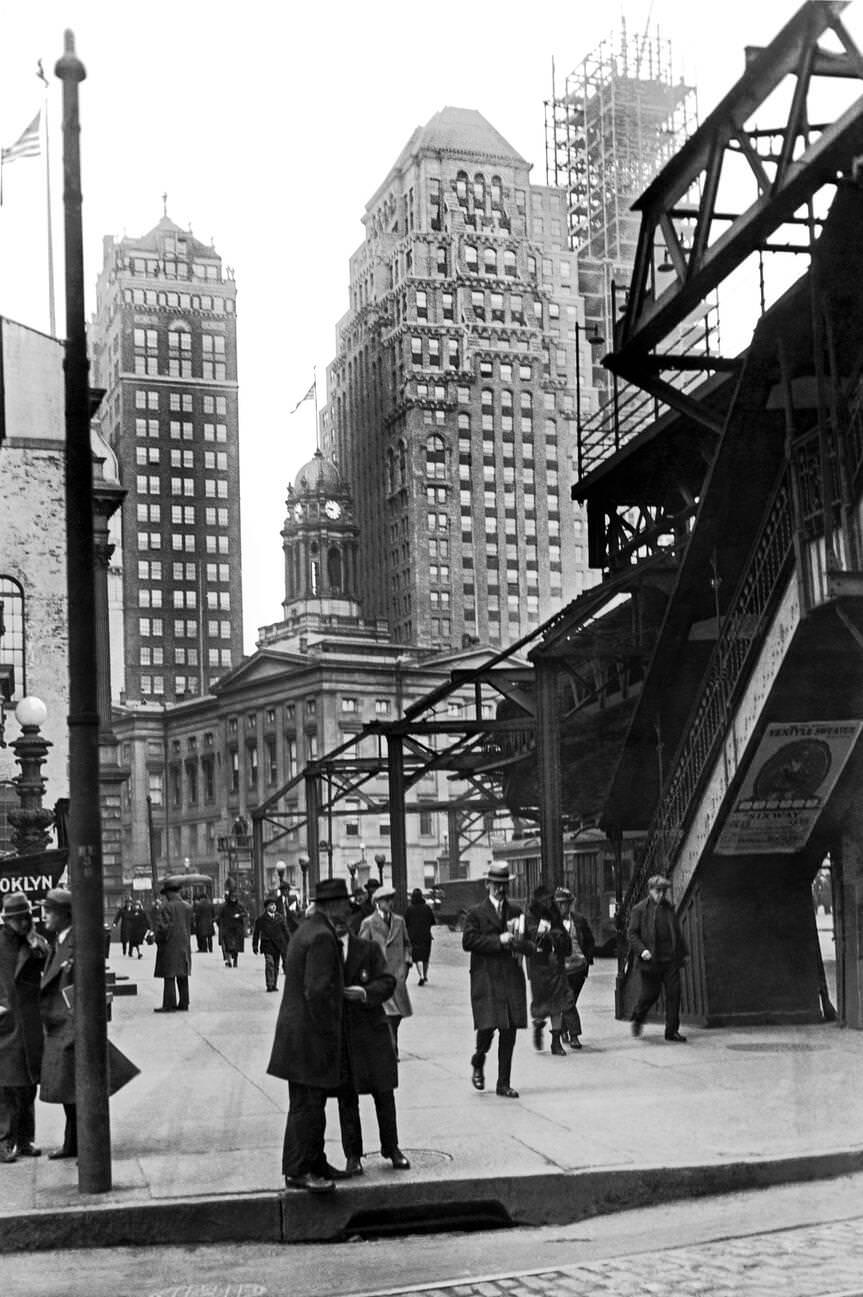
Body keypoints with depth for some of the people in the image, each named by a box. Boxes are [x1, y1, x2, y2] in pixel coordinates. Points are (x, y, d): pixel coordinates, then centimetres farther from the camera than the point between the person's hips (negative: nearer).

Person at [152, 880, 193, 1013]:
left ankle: (169, 1005, -5)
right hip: (184, 945, 7)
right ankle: (183, 1003, 15)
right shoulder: (187, 906, 8)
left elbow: (163, 927, -15)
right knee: (182, 976, 12)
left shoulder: (166, 907, -14)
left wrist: (158, 938, 0)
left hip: (169, 946, -7)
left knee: (169, 977, -4)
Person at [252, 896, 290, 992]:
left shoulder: (279, 917, 8)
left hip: (279, 944, 3)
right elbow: (256, 933, 4)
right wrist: (255, 946, 3)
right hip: (267, 943, -3)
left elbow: (285, 931, 11)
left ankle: (274, 985, 17)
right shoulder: (261, 919, -1)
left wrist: (288, 943, 7)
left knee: (276, 966, 8)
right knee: (269, 964, -16)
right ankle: (269, 985, -15)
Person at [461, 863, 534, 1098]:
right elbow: (468, 941, -9)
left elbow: (529, 946, 17)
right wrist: (499, 941, -13)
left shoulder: (516, 912, 16)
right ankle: (478, 1063, 20)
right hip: (485, 979, -3)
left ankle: (504, 1084, 9)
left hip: (512, 979, 4)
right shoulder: (476, 913, 4)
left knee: (509, 1032, 2)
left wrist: (519, 942, -6)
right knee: (487, 1026, -11)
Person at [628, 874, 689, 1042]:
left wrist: (683, 953, 21)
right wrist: (641, 950, -17)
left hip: (670, 959, 4)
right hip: (651, 960, -4)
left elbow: (678, 932, 21)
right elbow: (632, 934, -3)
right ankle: (637, 1019, 31)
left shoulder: (670, 908, 12)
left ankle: (672, 1031, 7)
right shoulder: (639, 909, -2)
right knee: (650, 993, 1)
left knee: (674, 994, -1)